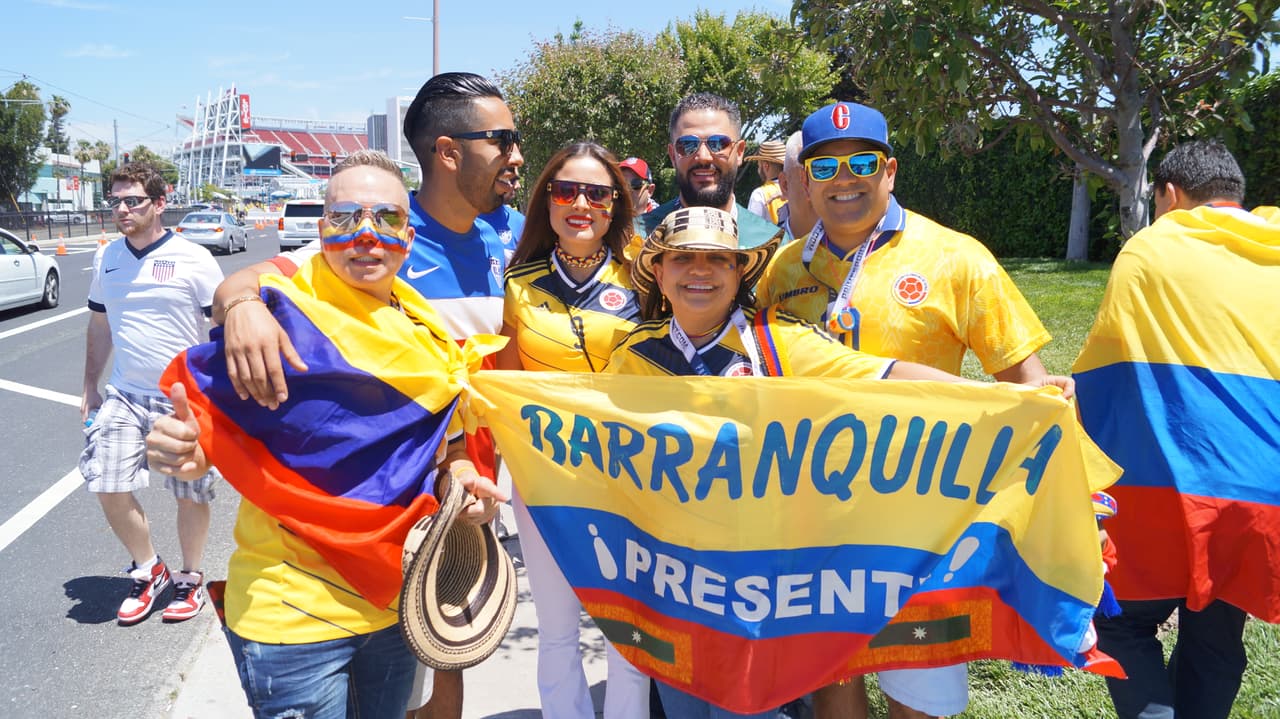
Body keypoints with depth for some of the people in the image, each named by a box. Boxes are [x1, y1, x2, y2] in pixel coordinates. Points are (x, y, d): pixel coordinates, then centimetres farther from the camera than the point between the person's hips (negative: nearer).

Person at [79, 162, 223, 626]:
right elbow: (99, 324, 17)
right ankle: (148, 570, 22)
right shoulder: (106, 259, 6)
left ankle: (190, 578, 27)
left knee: (192, 494, 6)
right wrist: (90, 388, 17)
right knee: (108, 487, -1)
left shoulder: (193, 258, -9)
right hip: (124, 396, 4)